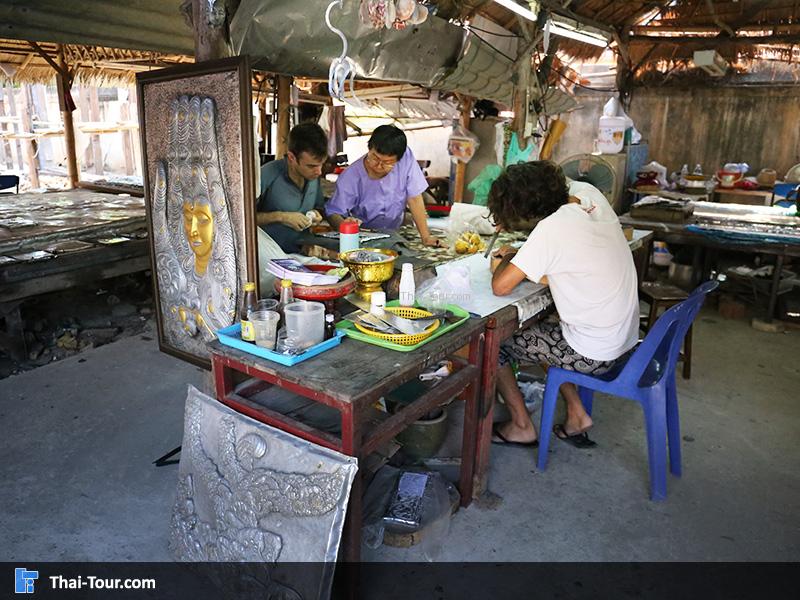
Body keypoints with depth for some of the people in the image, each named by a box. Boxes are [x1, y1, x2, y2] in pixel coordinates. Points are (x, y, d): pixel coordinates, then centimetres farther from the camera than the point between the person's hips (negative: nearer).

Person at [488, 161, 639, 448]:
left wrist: (509, 258, -3)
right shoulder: (590, 194, -3)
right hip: (625, 339, 8)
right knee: (539, 332, 29)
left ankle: (522, 427, 21)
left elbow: (500, 286, -23)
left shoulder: (551, 229, -26)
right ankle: (576, 415, 29)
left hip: (594, 354, -8)